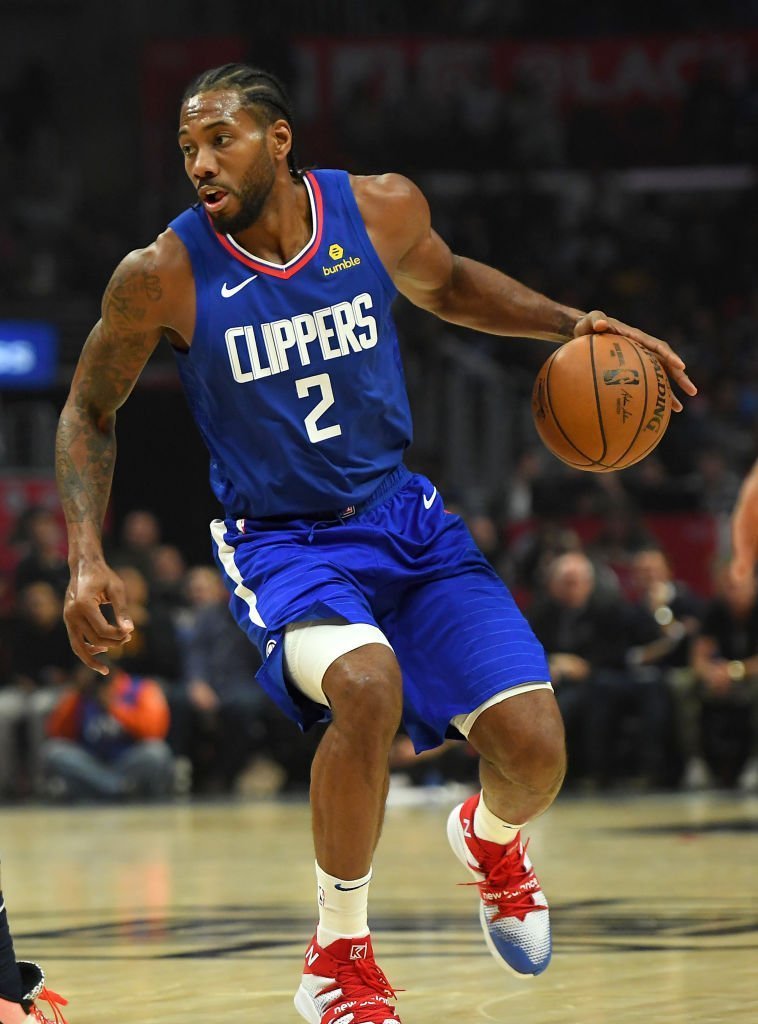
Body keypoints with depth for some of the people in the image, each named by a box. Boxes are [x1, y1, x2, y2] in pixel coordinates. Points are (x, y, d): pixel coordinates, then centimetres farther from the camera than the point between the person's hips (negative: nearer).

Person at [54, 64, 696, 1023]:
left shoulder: (381, 210, -8)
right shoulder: (163, 276, -15)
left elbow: (444, 284, 16)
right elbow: (89, 412, 1)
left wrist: (571, 324, 3)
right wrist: (87, 558, -10)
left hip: (403, 515, 3)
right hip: (280, 541, -3)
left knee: (533, 748, -11)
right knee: (365, 686, -36)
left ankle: (490, 835, 31)